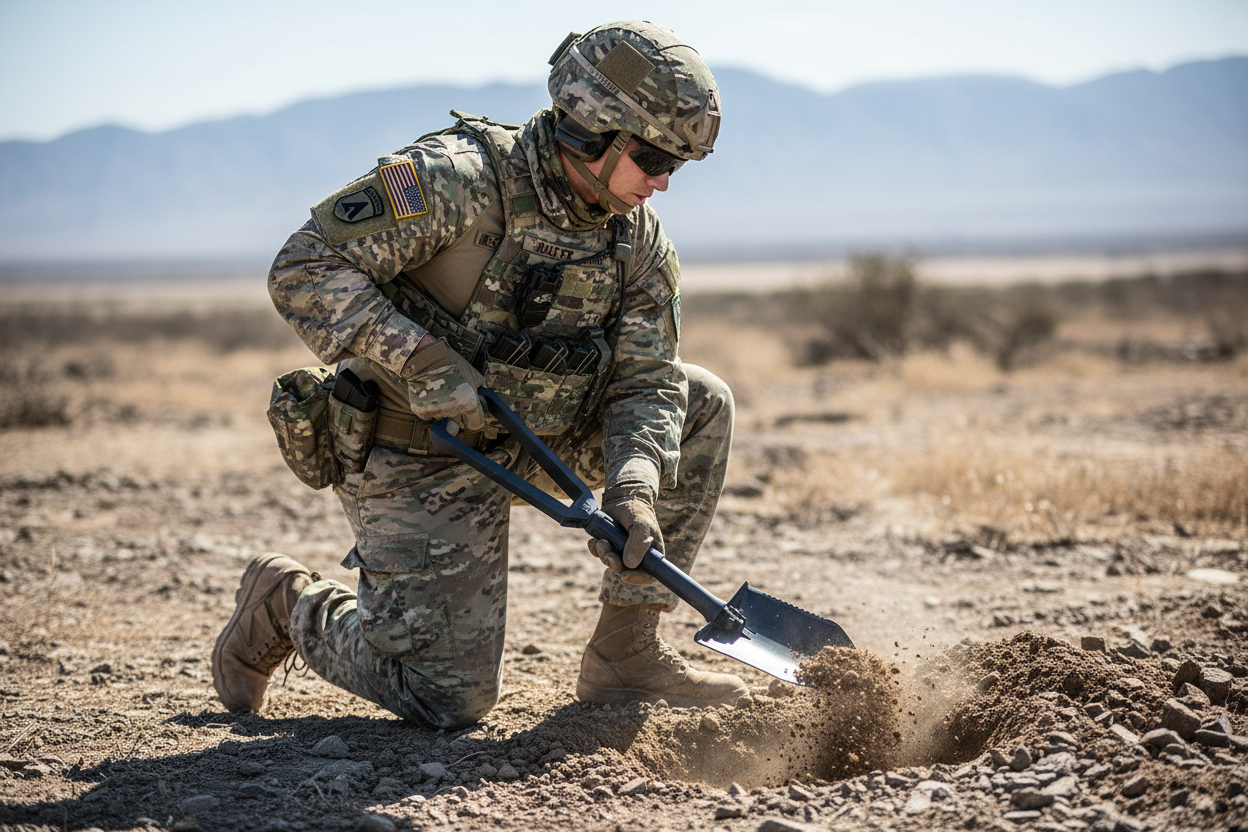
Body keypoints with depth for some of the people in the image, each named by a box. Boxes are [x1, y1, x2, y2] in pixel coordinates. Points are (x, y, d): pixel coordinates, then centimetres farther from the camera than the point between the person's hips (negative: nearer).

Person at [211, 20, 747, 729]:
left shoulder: (638, 240, -2)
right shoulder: (456, 179, -23)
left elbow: (645, 383, -6)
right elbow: (305, 270, -25)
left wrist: (633, 490, -25)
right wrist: (420, 362, -34)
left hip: (532, 434, 7)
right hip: (419, 461, -7)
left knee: (702, 404, -3)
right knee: (450, 701, -8)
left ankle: (627, 651, 1)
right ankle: (288, 603, 19)